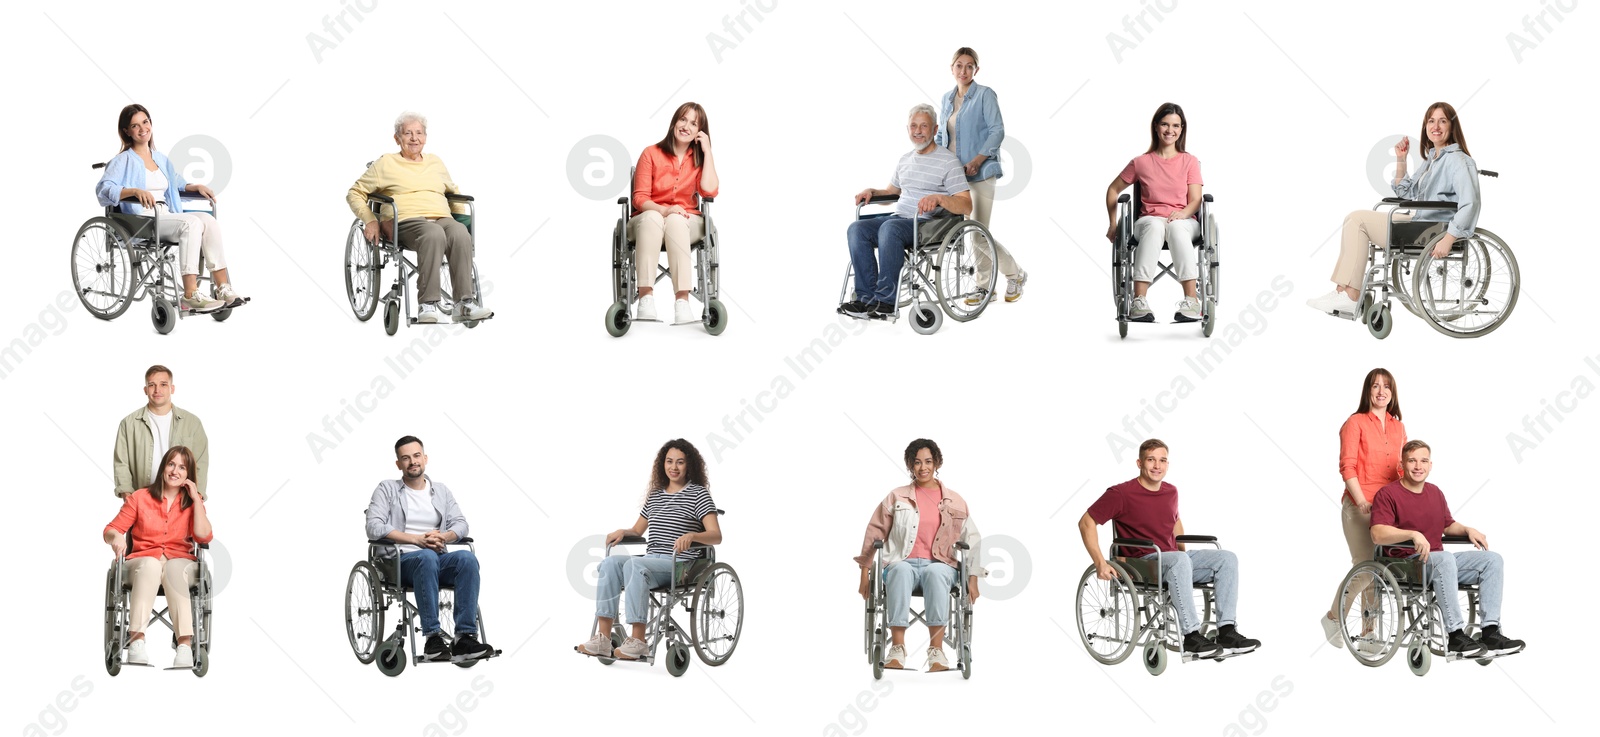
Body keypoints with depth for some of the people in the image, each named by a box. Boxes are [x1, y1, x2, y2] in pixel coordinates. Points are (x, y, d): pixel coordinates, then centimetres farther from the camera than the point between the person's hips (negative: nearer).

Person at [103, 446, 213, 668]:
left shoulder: (193, 502, 12)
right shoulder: (139, 498, 9)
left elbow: (203, 537, -4)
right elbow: (110, 530, 6)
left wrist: (196, 499, -3)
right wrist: (116, 537, -18)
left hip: (179, 563, 0)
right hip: (142, 563, 0)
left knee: (173, 568, -37)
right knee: (151, 563, -38)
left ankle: (185, 644, -52)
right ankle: (136, 642, -51)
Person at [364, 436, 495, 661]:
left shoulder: (442, 491, 19)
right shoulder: (387, 489, 7)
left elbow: (460, 524, 9)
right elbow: (374, 527, -7)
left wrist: (443, 537, -15)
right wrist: (417, 539, -16)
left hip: (439, 558, 4)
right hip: (401, 560, -4)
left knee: (467, 558, -31)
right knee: (427, 557, -40)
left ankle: (465, 638, -38)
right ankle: (433, 639, -42)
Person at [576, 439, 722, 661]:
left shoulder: (698, 493, 2)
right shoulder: (655, 495, 20)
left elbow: (716, 536, -8)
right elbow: (638, 530, 29)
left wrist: (691, 535, -28)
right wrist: (622, 532, 6)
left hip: (682, 566, -6)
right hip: (652, 561, 6)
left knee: (634, 565, -34)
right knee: (610, 562, -24)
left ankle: (638, 642, -35)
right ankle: (602, 638, -31)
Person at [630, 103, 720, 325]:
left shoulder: (701, 158, 6)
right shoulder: (651, 154, -1)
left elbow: (709, 191, -13)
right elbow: (640, 198, -7)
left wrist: (707, 151, -9)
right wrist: (663, 210, -26)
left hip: (686, 221, 1)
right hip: (648, 220, -1)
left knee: (675, 221, -37)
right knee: (651, 217, -39)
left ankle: (682, 301, -51)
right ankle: (645, 299, -51)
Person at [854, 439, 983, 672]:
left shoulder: (955, 501, 14)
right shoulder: (896, 497, 13)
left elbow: (971, 540, 13)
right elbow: (875, 534, 14)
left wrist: (972, 579, 4)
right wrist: (865, 574, 7)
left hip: (941, 565, 0)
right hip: (903, 563, 0)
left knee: (935, 573, -39)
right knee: (901, 570, -39)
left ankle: (936, 650, -44)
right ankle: (897, 648, -45)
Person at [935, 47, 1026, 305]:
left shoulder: (985, 95, -4)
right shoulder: (946, 99, 15)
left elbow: (997, 131, -10)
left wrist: (977, 161, -20)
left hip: (980, 173, -6)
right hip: (954, 173, 6)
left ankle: (1015, 275, 10)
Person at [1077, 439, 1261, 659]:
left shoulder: (1171, 492, 13)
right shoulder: (1121, 493, -8)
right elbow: (1086, 523, -8)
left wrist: (1185, 553, 21)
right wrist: (1100, 563, -16)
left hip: (1175, 558, 7)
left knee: (1227, 558, -12)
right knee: (1179, 561, -38)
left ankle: (1226, 632, -19)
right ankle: (1191, 638, -38)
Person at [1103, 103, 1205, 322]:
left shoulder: (1190, 162, 11)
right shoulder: (1141, 163, 10)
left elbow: (1195, 201, 3)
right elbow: (1113, 190, 20)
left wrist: (1183, 213, -19)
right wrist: (1113, 224, 12)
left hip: (1184, 222, 0)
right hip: (1149, 220, 0)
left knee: (1176, 227, -40)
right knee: (1155, 225, -40)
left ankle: (1191, 299, -49)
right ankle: (1139, 301, -52)